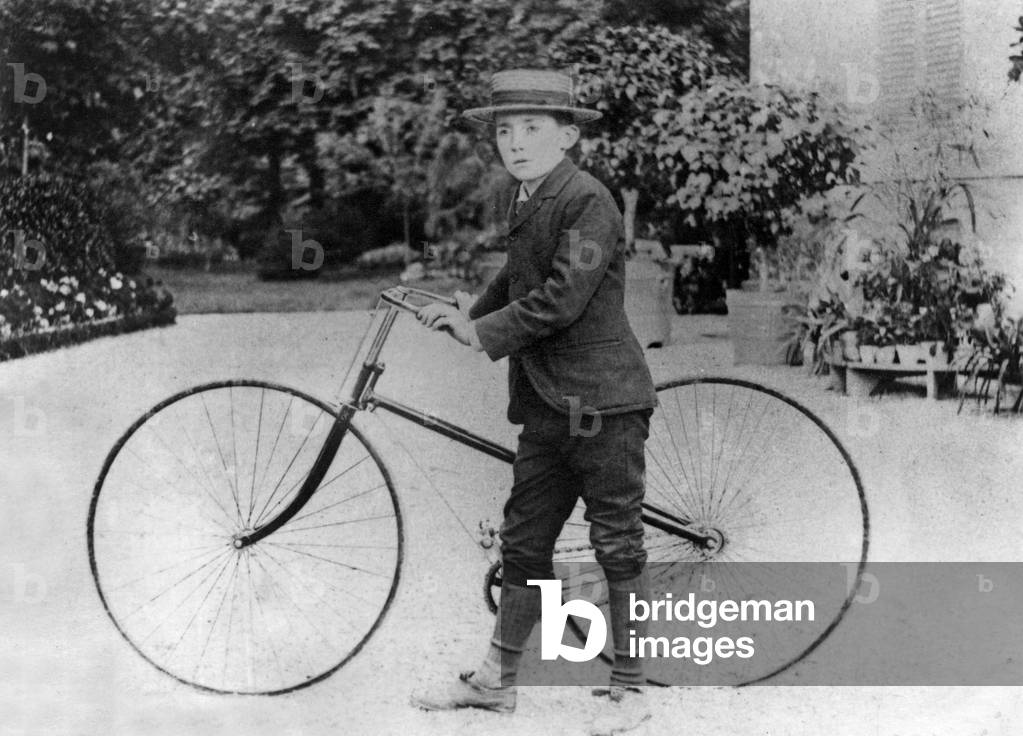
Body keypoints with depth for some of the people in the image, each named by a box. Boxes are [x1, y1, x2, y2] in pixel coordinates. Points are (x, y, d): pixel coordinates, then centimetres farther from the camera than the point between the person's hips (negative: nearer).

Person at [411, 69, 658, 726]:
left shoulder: (588, 201, -13)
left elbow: (561, 299, -20)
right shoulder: (524, 199, 14)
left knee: (618, 545, 1)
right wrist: (476, 310, 15)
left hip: (601, 400, -8)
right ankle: (497, 682, 20)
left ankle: (630, 683, 13)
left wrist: (482, 332, -12)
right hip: (546, 402, 8)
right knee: (524, 543, 12)